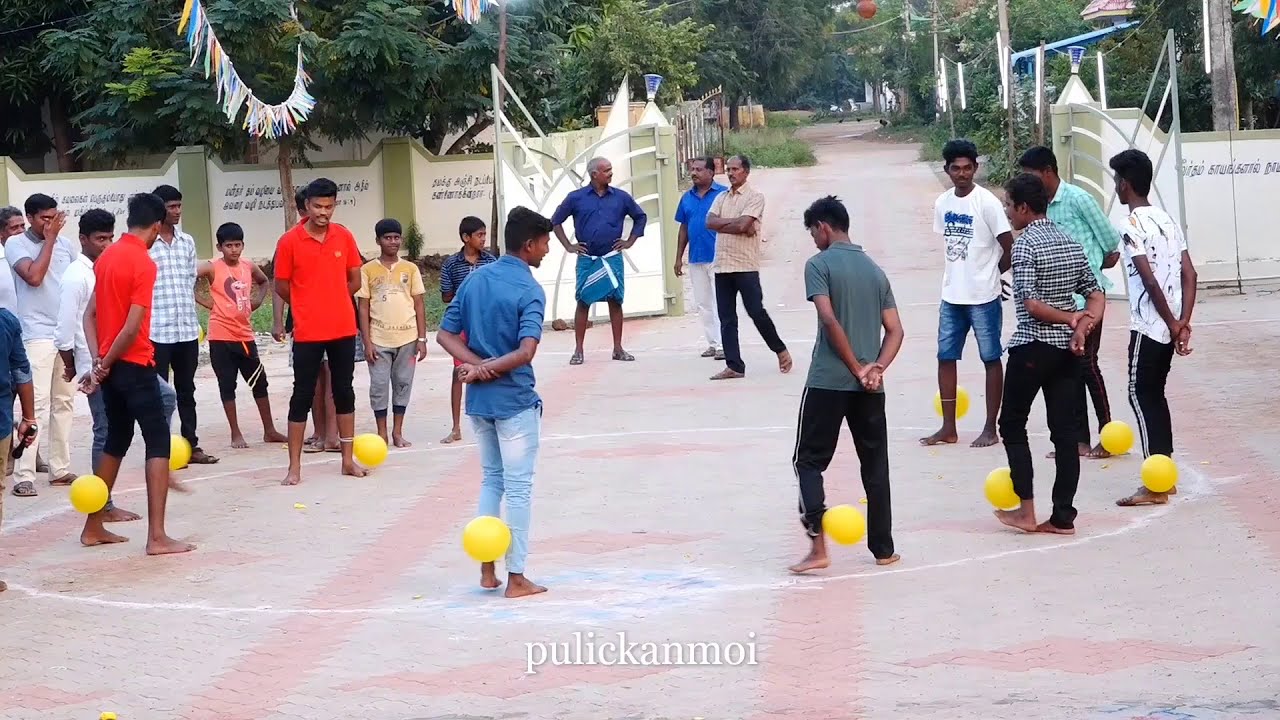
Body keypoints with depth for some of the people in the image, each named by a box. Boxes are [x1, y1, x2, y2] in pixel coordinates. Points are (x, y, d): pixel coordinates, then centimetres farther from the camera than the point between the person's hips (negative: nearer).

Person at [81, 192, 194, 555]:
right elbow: (133, 327, -20)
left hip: (111, 366, 8)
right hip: (134, 365, -8)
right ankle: (157, 537, -11)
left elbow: (90, 314, 10)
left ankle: (94, 527, 23)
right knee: (158, 442, -5)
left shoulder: (106, 257, 10)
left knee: (116, 440, 18)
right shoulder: (144, 264, -15)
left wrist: (98, 360, 1)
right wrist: (106, 363, -9)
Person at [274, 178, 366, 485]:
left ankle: (348, 459, 19)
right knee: (302, 396, 0)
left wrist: (329, 301, 7)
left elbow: (354, 281, 10)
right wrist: (309, 307, 9)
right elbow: (281, 286, -1)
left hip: (343, 330, 3)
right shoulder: (290, 241, -8)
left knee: (344, 392, 11)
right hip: (308, 333, -3)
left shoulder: (344, 237, 2)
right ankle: (294, 466, 4)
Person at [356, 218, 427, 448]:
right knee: (379, 386, 1)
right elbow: (363, 308, 1)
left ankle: (398, 431, 15)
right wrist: (367, 341, -5)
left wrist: (422, 339, 0)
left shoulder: (410, 269, 5)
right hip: (378, 340, -1)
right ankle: (382, 433, 9)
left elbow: (419, 305, 6)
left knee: (403, 384, 6)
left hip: (407, 338, 1)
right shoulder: (368, 270, 1)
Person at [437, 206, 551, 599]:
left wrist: (476, 365, -10)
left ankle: (487, 570, 19)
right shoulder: (529, 290, -15)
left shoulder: (475, 278, 5)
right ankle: (516, 578, 7)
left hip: (478, 400, 6)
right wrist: (487, 369, -15)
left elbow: (445, 335, 3)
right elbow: (525, 353, -27)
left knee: (491, 480, 19)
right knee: (518, 488, 3)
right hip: (515, 401, -6)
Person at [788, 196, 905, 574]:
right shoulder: (875, 270, 14)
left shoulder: (819, 264, -5)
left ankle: (818, 546, -9)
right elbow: (895, 330, 8)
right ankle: (883, 549, 16)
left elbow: (829, 319, -16)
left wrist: (856, 368, -10)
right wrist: (876, 368, -4)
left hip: (827, 382, -5)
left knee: (809, 461, 3)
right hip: (869, 387, 5)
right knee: (875, 466, 13)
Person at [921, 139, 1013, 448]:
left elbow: (1009, 246, -9)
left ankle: (990, 429, 10)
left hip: (983, 297, -6)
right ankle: (949, 428, 16)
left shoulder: (986, 202, -12)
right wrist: (959, 275, 6)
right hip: (951, 296, 6)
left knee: (991, 359, 4)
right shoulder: (942, 203, 5)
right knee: (945, 358, 8)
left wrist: (990, 272, 3)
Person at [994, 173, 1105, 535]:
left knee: (1012, 424, 8)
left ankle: (1026, 511, 6)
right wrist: (1083, 324, -9)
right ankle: (1063, 516, 6)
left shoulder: (1025, 245, -13)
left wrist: (1072, 319, -9)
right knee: (1064, 431, 6)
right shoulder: (1071, 244, 10)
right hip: (1067, 349, 7)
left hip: (1032, 348, -7)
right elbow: (1097, 295, 7)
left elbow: (1030, 304, -20)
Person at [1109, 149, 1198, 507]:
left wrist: (1173, 324, -12)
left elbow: (1150, 280, -20)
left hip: (1148, 327, -8)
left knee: (1141, 396, -3)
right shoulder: (1167, 219, 12)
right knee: (1155, 394, 17)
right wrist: (1184, 323, 4)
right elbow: (1189, 274, 8)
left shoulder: (1133, 225, -14)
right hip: (1168, 326, 8)